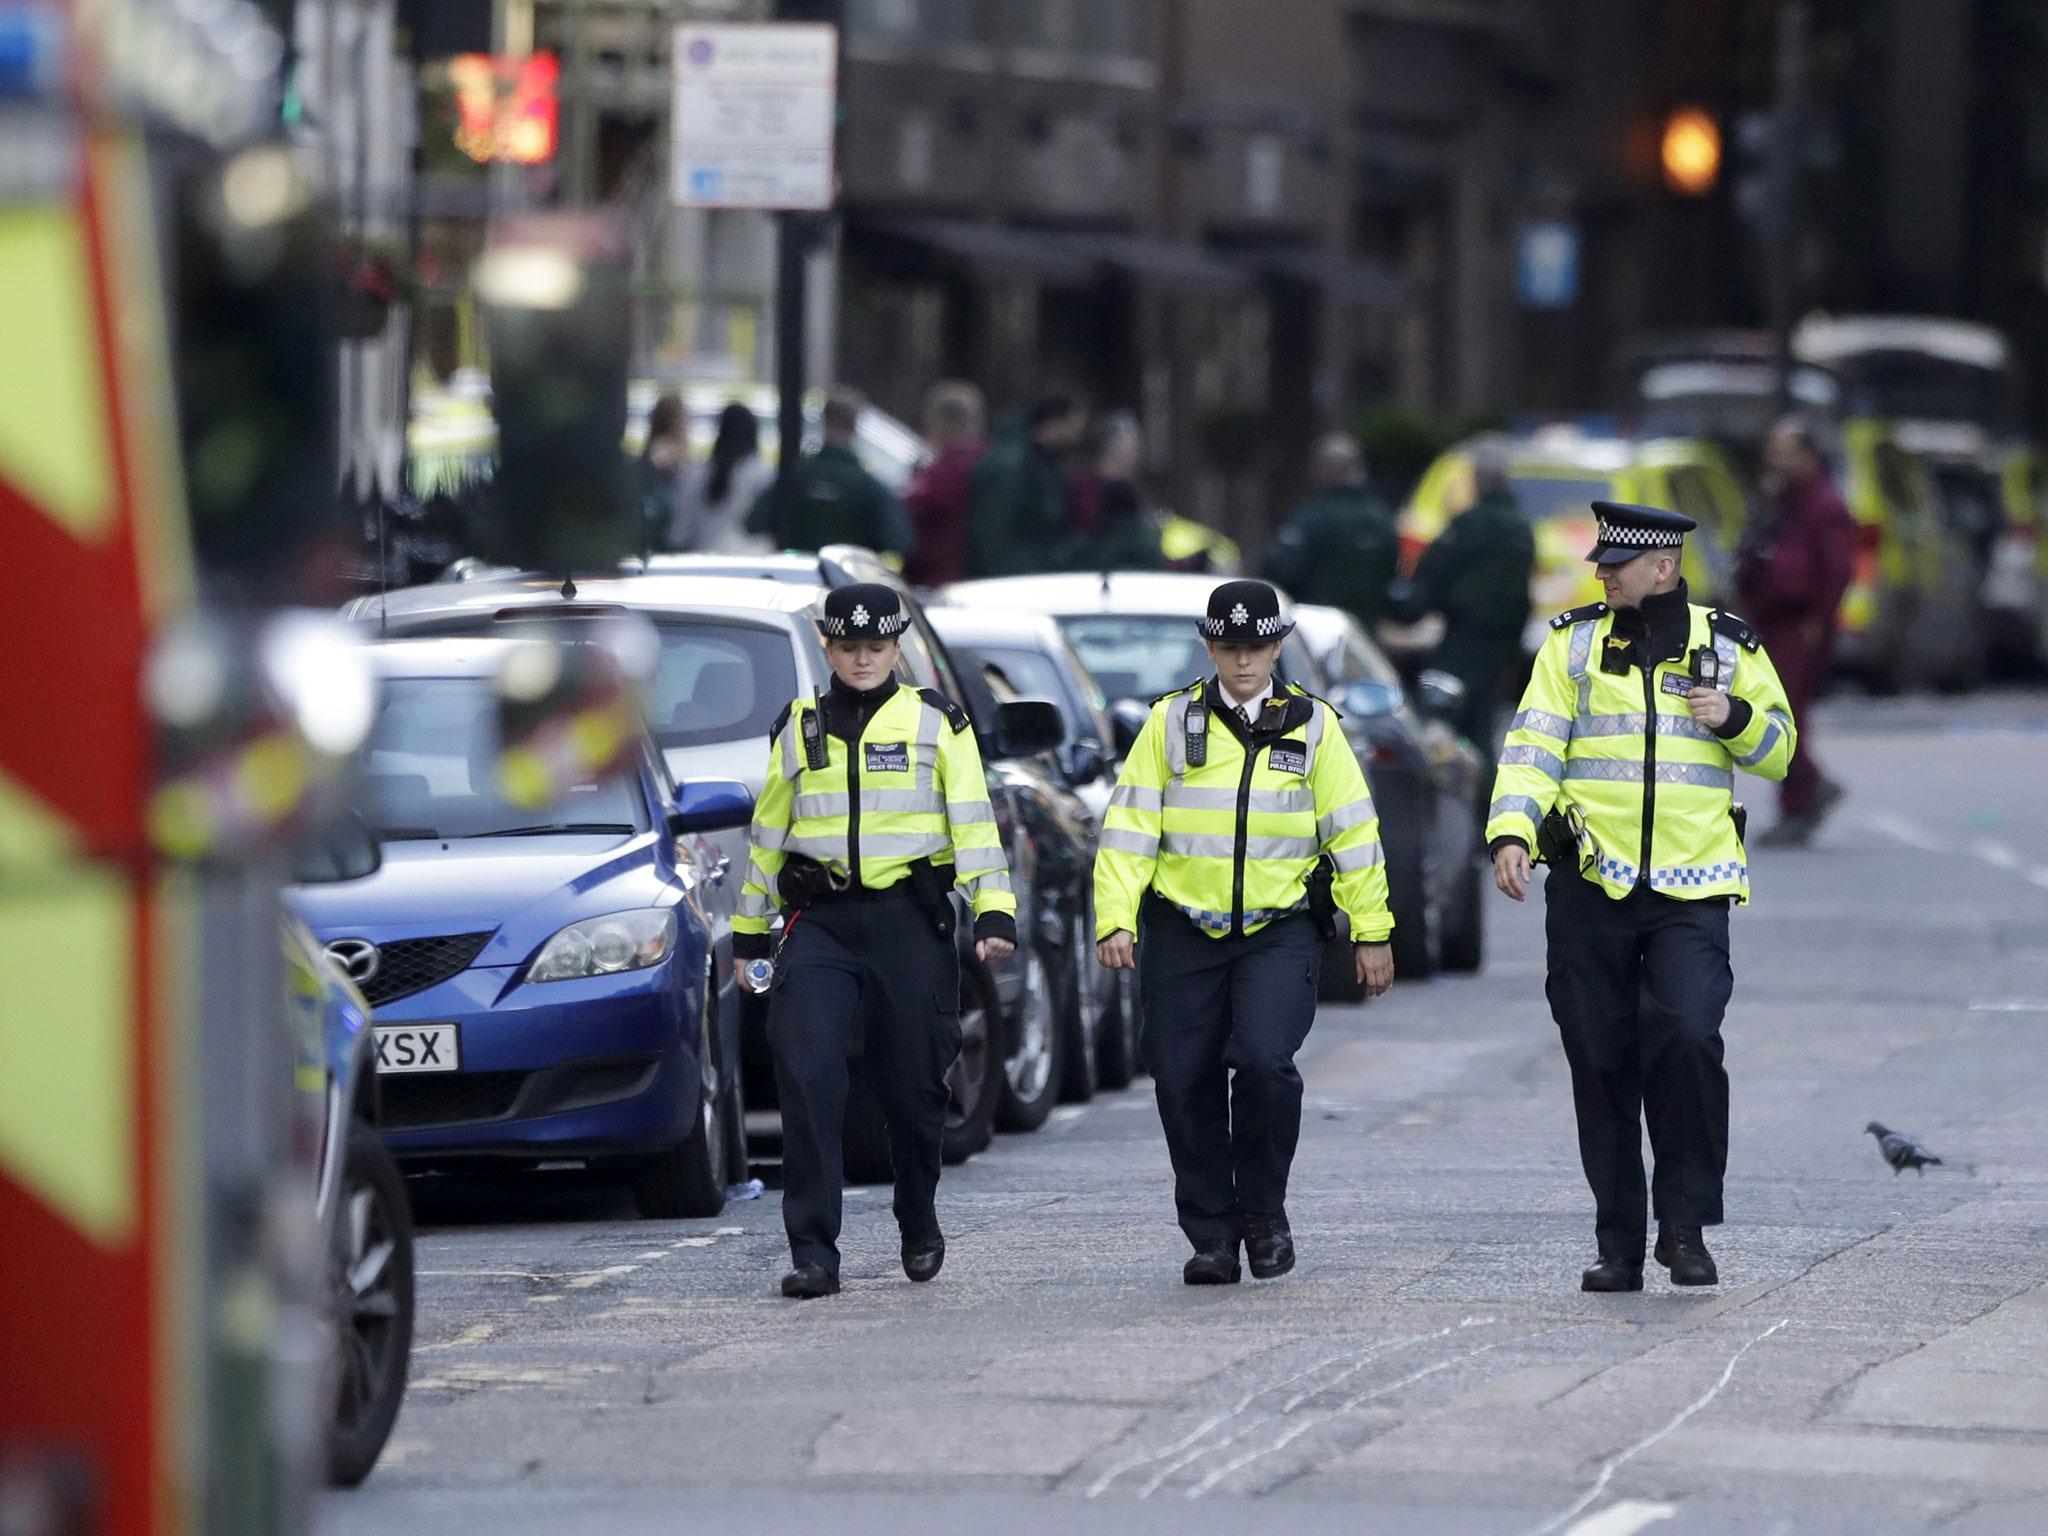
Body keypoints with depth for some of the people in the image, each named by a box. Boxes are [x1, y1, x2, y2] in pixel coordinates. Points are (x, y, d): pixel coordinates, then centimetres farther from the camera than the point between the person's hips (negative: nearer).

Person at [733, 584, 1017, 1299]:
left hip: (910, 921, -1)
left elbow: (973, 821, 0)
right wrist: (749, 931, 19)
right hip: (820, 923, 1)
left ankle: (920, 1229, 30)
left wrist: (994, 913, -10)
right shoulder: (799, 728, 12)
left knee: (913, 1086, 5)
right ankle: (813, 1252, -15)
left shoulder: (935, 721, 4)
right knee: (807, 1076, -15)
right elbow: (768, 831, 19)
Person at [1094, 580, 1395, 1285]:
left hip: (1280, 931, -2)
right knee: (1185, 1082, 0)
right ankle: (1212, 1235, 13)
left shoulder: (1312, 726, 4)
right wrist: (1115, 920, -9)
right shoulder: (1171, 723, 4)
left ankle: (1263, 1210, 0)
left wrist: (1372, 933, 4)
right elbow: (1129, 827, 1)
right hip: (1183, 934, 2)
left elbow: (1354, 832, 7)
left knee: (1263, 1061, -20)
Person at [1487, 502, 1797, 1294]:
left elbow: (1779, 747, 14)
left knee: (1686, 1037, -20)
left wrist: (1736, 718, -8)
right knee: (1602, 1065, 3)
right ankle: (1619, 1244, 13)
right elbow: (1534, 744, -1)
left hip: (1691, 890, -1)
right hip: (1591, 886, 1)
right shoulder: (1575, 641, 8)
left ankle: (1685, 1224, -6)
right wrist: (1511, 832, -17)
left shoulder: (1727, 645, 8)